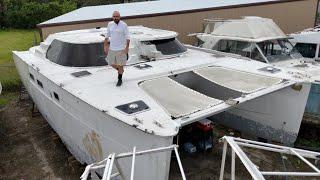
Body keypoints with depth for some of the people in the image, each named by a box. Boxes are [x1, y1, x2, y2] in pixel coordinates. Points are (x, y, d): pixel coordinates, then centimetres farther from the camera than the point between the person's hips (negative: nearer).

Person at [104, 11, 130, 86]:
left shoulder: (124, 25, -10)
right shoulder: (110, 24, 2)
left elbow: (127, 37, -9)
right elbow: (107, 36, 9)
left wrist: (127, 47, -16)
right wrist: (105, 46, 5)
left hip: (121, 49, -4)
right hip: (111, 48, 5)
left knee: (120, 65, 5)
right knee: (112, 63, 13)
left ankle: (120, 79, 22)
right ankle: (120, 71, 42)